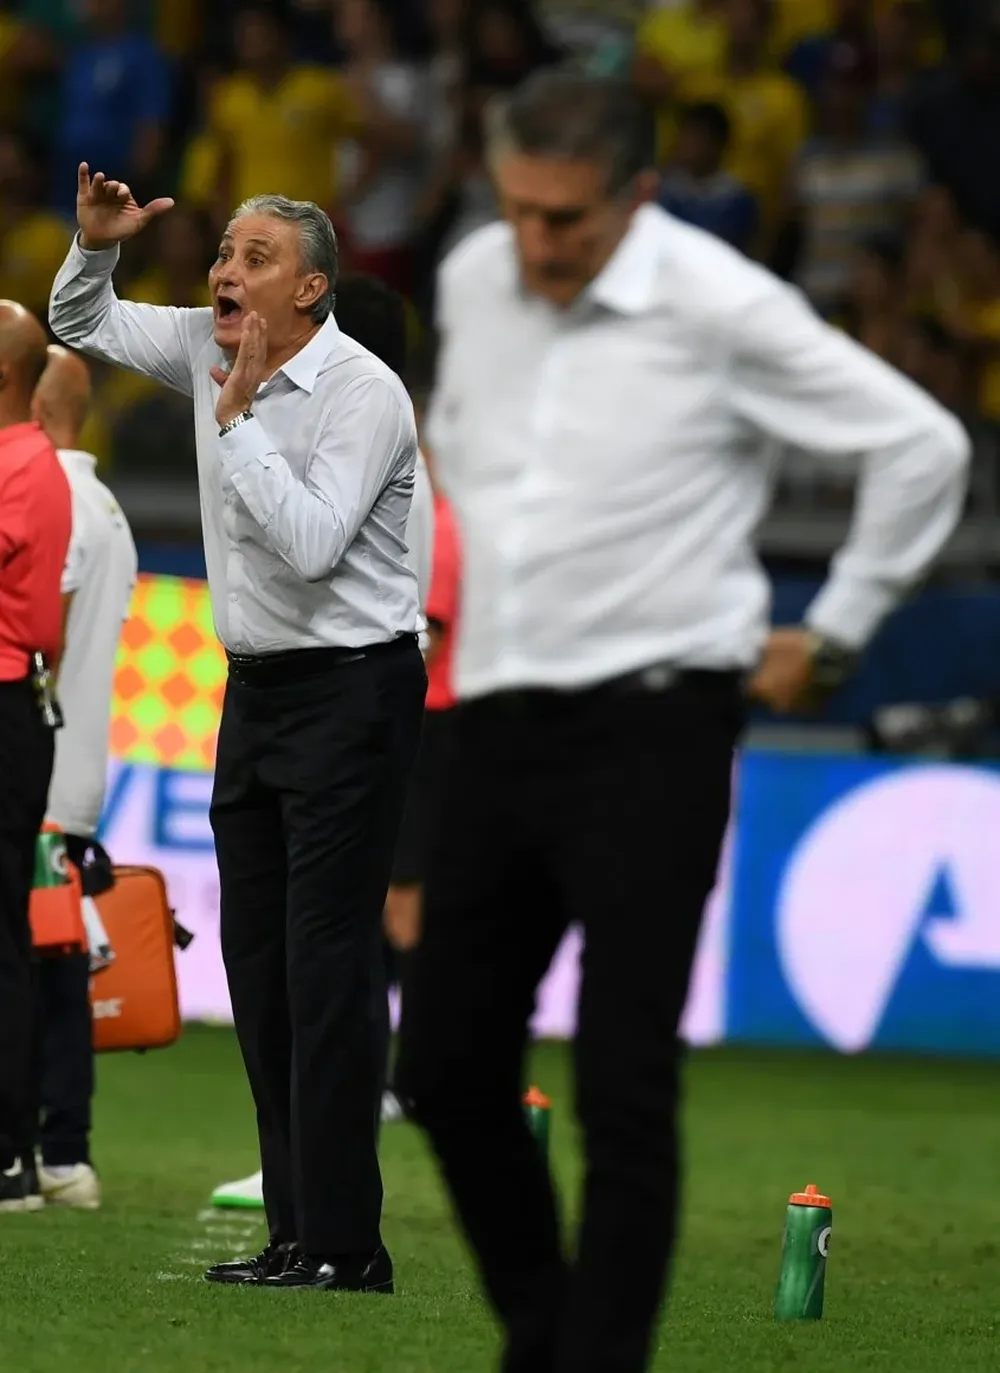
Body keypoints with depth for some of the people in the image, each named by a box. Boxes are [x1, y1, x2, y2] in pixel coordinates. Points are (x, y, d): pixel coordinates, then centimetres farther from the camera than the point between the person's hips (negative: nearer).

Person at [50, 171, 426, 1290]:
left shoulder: (362, 393, -16)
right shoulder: (211, 352, 6)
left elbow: (309, 544, -28)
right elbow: (82, 324, 21)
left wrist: (238, 419, -23)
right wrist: (94, 242, 1)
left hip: (349, 693, -8)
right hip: (256, 687, 8)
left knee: (329, 964, -11)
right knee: (258, 961, 7)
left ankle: (340, 1245, -10)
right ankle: (296, 1225, 10)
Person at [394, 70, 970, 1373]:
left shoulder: (721, 308, -12)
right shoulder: (474, 281, 6)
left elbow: (921, 444, -6)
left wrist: (835, 635, 0)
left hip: (648, 727, -6)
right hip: (498, 718, 6)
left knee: (623, 1086, -10)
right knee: (444, 1067, 7)